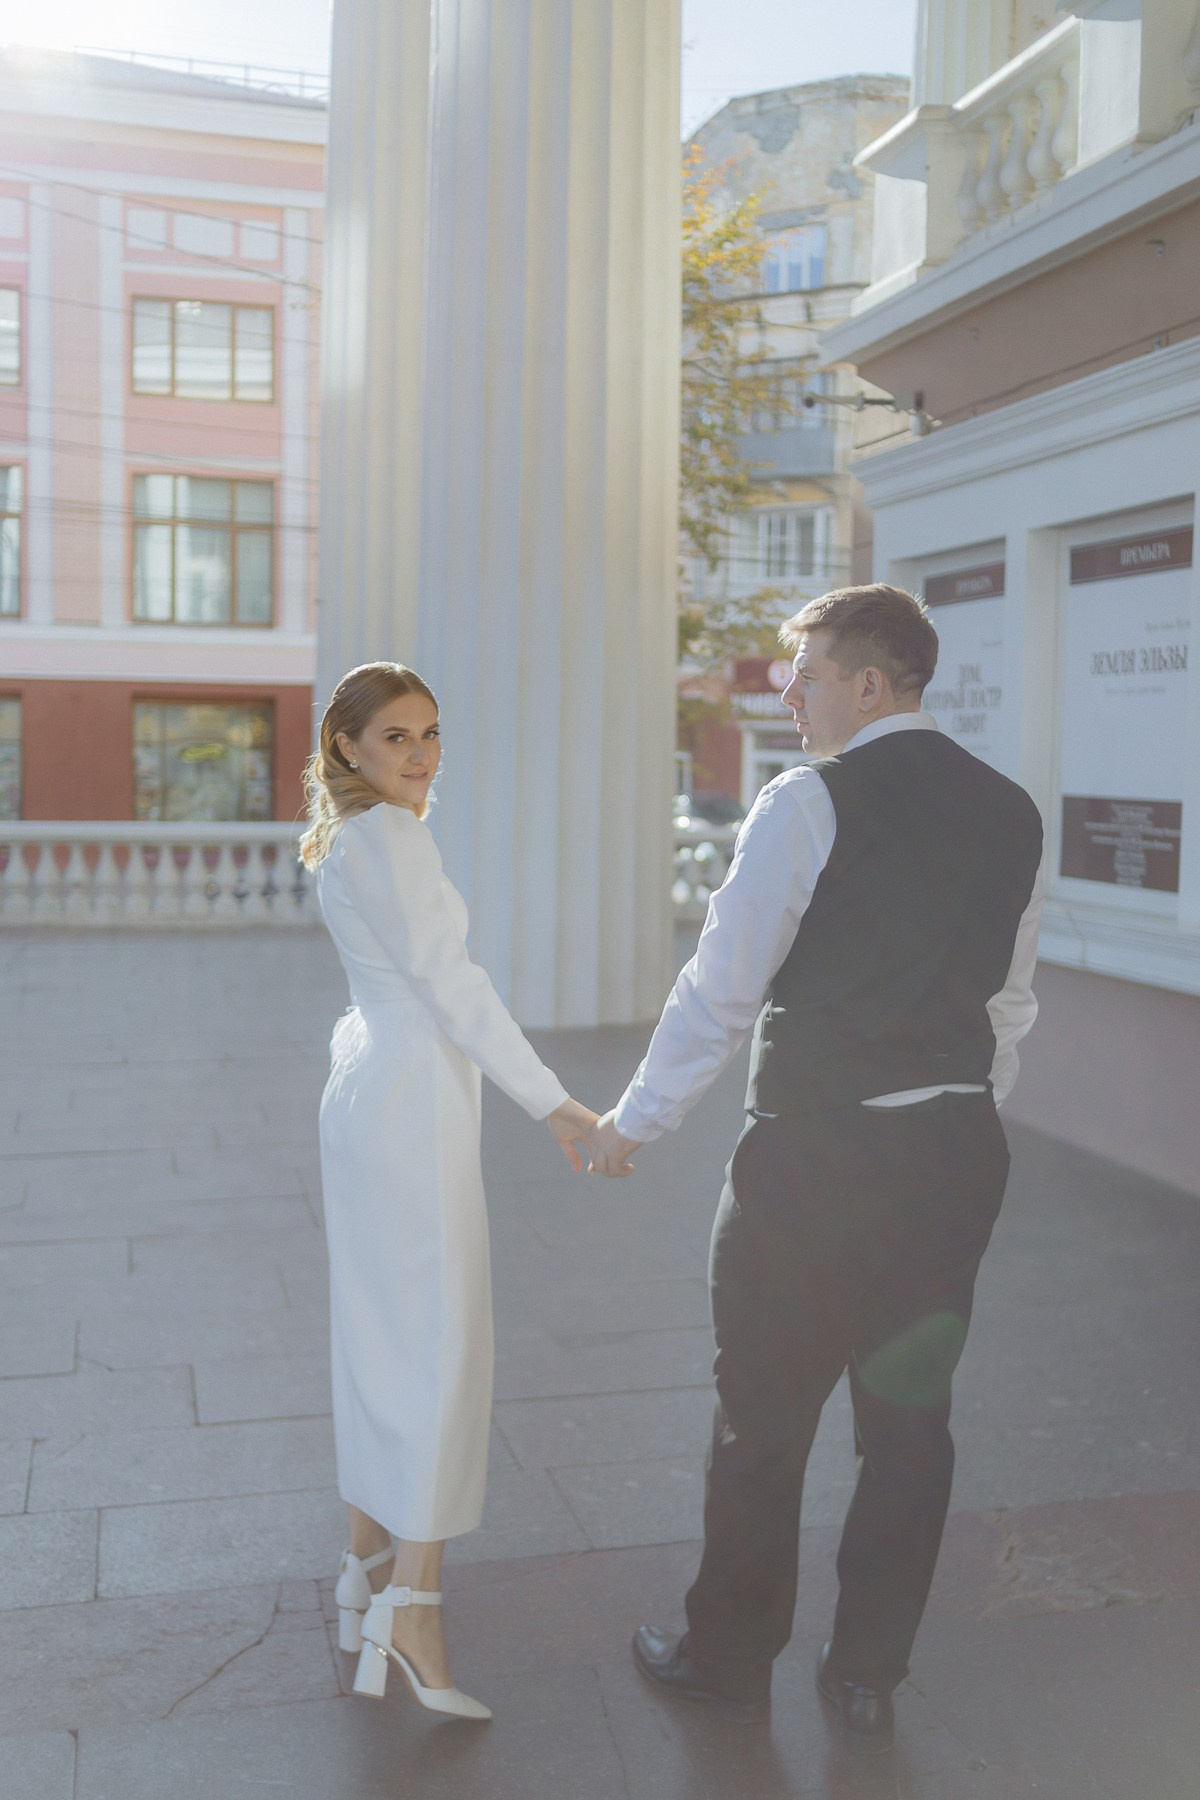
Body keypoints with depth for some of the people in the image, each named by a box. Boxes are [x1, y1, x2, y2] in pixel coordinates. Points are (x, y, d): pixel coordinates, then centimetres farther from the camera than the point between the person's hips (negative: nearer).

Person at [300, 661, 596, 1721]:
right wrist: (553, 1103, -17)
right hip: (413, 1103, -10)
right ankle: (411, 1605, -7)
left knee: (381, 1336, 14)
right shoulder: (391, 834, -14)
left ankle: (371, 1568, 25)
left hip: (371, 1096, 10)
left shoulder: (349, 838, 16)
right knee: (443, 1342, -8)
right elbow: (450, 982, -18)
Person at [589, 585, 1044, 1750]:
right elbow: (1010, 1006, 12)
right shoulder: (1009, 812, 6)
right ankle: (868, 1682, 30)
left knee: (763, 1422, 11)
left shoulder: (809, 803, -13)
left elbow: (720, 991, -12)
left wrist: (635, 1123, -1)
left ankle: (730, 1661, 29)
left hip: (814, 1160, -6)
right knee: (910, 1421, 16)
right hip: (959, 1155, 7)